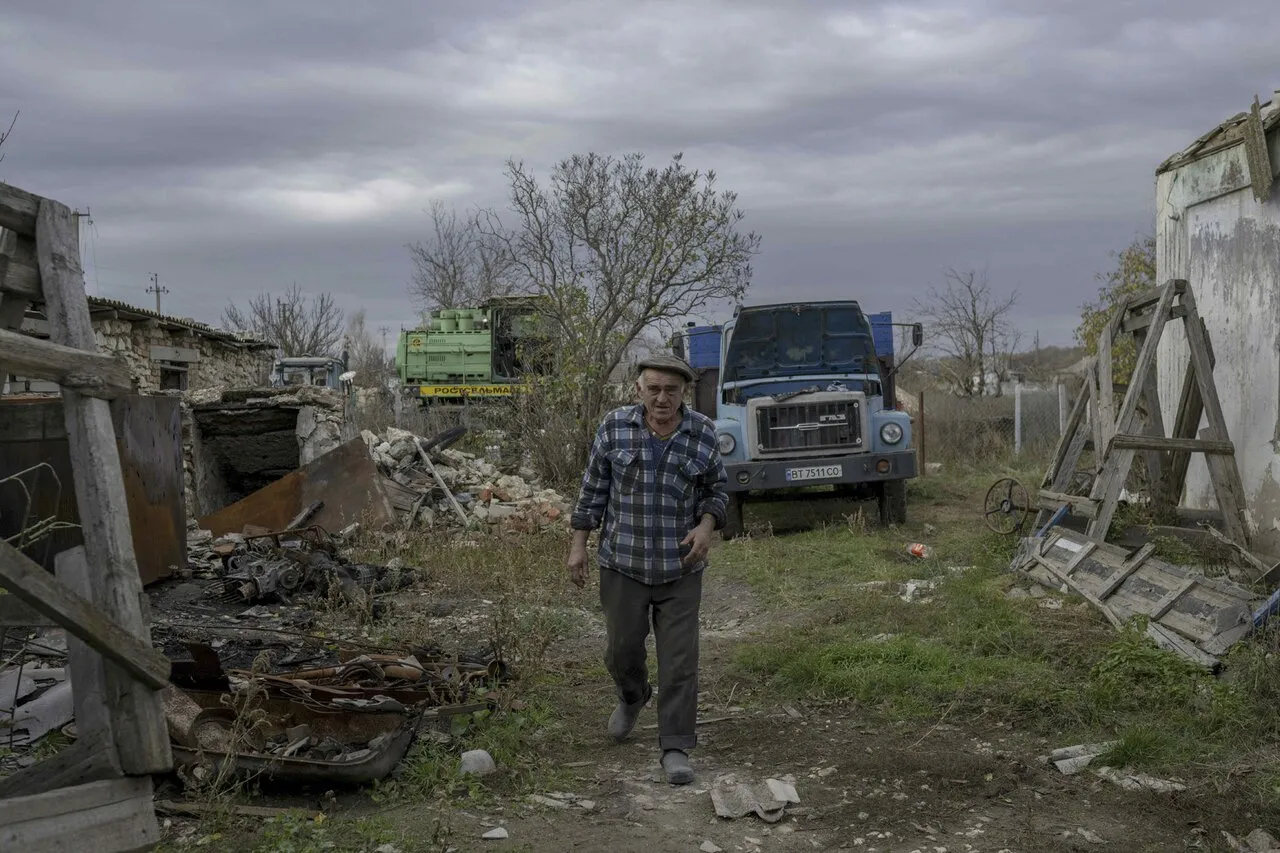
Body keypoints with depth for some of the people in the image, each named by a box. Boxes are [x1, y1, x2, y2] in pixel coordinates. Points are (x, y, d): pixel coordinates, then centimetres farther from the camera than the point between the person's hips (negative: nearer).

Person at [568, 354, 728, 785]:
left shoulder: (702, 432, -4)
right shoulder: (615, 426, -5)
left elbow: (716, 489, 6)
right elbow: (594, 488, 1)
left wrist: (707, 526, -12)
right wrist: (578, 544, 0)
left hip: (680, 568, 0)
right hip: (623, 565, 0)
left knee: (679, 660, -2)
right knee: (621, 649, 12)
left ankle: (676, 749, 7)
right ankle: (632, 698, 44)